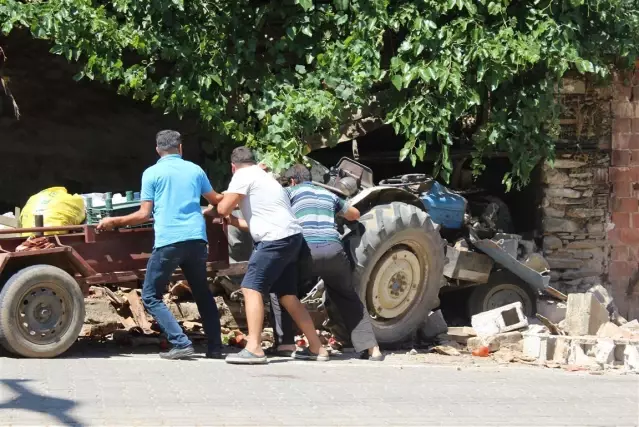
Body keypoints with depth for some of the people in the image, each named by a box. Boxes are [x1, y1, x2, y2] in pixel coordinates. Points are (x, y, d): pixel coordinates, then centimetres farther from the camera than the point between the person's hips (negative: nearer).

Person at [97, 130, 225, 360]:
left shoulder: (152, 173, 3)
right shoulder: (195, 170, 15)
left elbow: (144, 215, 1)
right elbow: (216, 199, 30)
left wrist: (114, 221, 14)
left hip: (168, 241, -4)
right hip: (196, 240, 4)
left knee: (151, 296, 5)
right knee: (203, 293, 19)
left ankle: (181, 344, -7)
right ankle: (215, 347, 15)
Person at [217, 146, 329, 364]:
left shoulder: (243, 175, -1)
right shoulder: (262, 176, 27)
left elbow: (223, 208, -7)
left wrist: (227, 213, 16)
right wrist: (234, 221, 38)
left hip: (276, 239, -9)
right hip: (290, 238, 9)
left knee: (251, 287, -11)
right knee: (287, 294, 15)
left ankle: (254, 349, -20)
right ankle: (316, 348, 19)